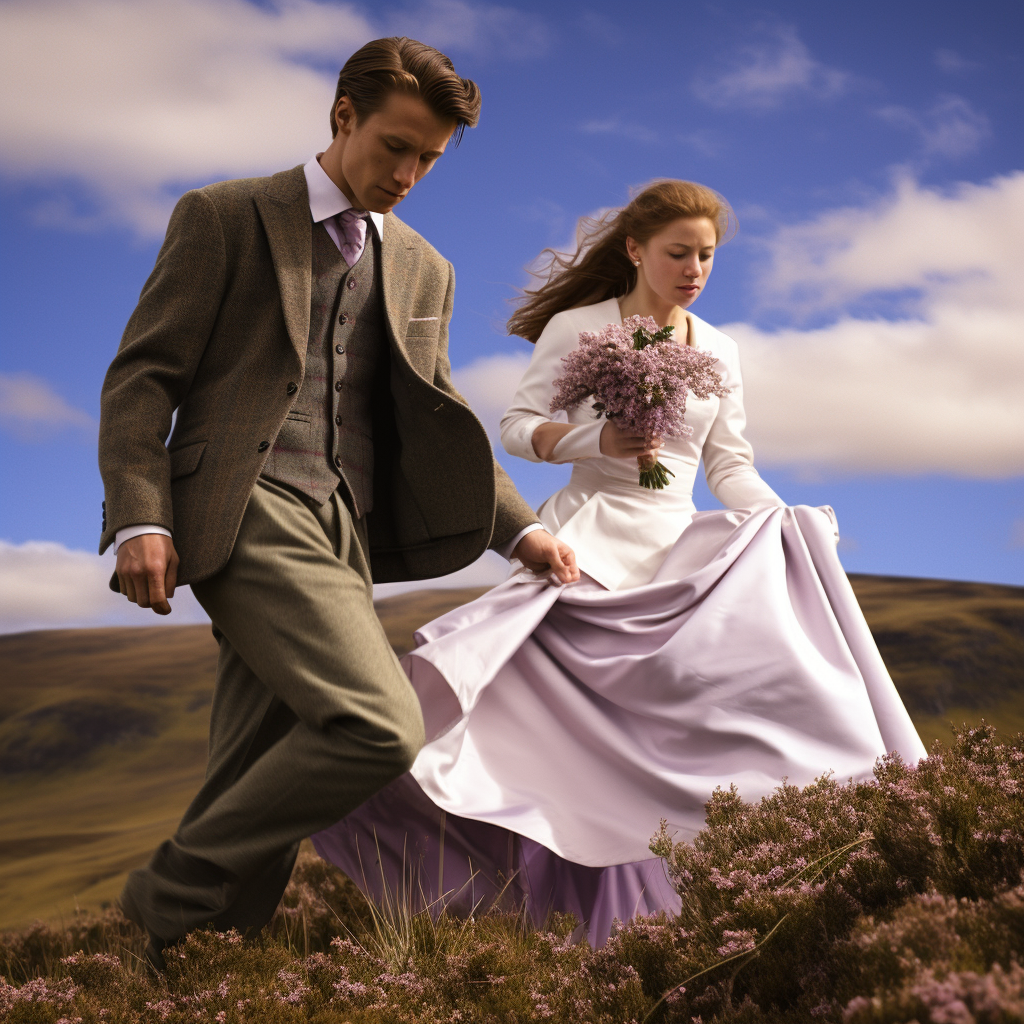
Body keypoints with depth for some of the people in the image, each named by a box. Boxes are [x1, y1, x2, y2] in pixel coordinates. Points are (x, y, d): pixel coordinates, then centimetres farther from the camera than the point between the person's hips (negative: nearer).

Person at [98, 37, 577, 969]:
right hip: (244, 510, -6)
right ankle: (174, 896, -8)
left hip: (341, 534, 6)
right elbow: (142, 378, 1)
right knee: (380, 726, -22)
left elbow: (434, 423, 25)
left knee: (262, 782, 0)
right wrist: (141, 518, -13)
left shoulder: (424, 270, 23)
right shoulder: (226, 218, 6)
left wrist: (520, 531, 11)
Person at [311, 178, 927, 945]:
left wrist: (787, 521, -6)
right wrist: (598, 440, -16)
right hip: (589, 538, -3)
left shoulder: (719, 352, 13)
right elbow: (517, 427, 1)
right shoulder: (575, 328, 2)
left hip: (678, 550, 4)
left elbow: (731, 466, 12)